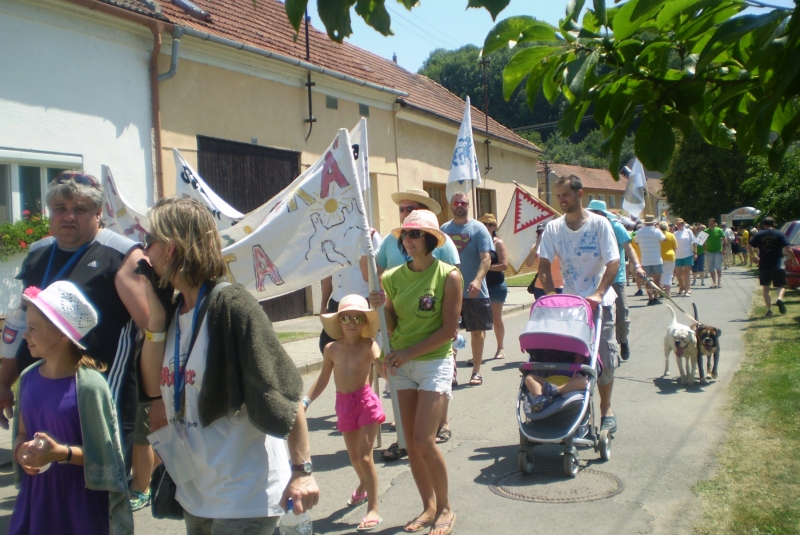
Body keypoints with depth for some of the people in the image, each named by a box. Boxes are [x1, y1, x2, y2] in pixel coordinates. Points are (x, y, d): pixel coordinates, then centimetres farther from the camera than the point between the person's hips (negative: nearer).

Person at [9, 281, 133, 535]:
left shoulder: (88, 385, -18)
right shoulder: (28, 377, 1)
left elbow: (105, 456, -13)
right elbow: (21, 434, 13)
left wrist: (61, 452, -25)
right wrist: (21, 450, -7)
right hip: (35, 497, 5)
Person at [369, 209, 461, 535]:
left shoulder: (448, 276, -9)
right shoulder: (393, 277, 3)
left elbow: (449, 328, -12)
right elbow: (391, 325, 8)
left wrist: (407, 352, -14)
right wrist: (379, 307, -13)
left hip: (435, 362, -5)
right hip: (402, 364, 5)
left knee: (424, 442, -9)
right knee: (411, 442, 8)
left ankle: (445, 509, 13)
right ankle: (429, 507, 26)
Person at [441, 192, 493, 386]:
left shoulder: (478, 229, -4)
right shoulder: (444, 229, 7)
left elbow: (486, 258, -13)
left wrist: (477, 280, -28)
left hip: (474, 291, -3)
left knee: (477, 330, 7)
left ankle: (476, 370, 18)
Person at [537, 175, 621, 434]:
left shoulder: (599, 223, -7)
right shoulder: (553, 228, 0)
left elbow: (614, 262, -11)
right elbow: (544, 264, 0)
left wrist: (598, 294, -23)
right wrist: (550, 294, -14)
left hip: (599, 301, -2)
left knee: (604, 359, 3)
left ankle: (606, 408, 18)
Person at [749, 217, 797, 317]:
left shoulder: (759, 235, 4)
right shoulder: (780, 234, 0)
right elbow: (787, 249, -7)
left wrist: (755, 257, 13)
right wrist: (794, 259, 6)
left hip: (763, 265, 1)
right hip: (777, 264, -1)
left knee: (765, 288, 11)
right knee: (781, 285, 11)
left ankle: (769, 309, 6)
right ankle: (780, 298, -20)